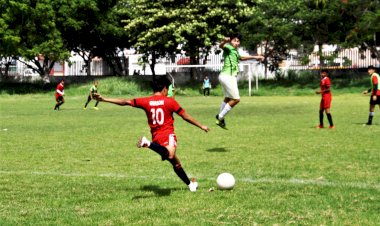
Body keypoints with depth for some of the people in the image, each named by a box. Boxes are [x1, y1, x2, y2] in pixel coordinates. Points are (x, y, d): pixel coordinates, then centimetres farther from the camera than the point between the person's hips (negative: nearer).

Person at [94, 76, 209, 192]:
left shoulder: (146, 101, 9)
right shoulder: (170, 101, 1)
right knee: (170, 155, -37)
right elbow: (186, 116, 4)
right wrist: (201, 126, 15)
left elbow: (125, 102, 9)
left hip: (156, 137, 6)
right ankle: (148, 144, -51)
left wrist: (103, 99, 14)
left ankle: (190, 184, 29)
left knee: (176, 163, 20)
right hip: (168, 135, -6)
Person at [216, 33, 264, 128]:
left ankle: (220, 117, 39)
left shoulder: (235, 51, 17)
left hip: (231, 77, 10)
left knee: (228, 98, 25)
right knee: (236, 99, -11)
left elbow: (241, 58, 38)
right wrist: (224, 41, -58)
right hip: (227, 76, -10)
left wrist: (255, 57, 44)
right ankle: (220, 117, -2)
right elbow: (221, 46, -34)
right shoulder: (229, 48, -10)